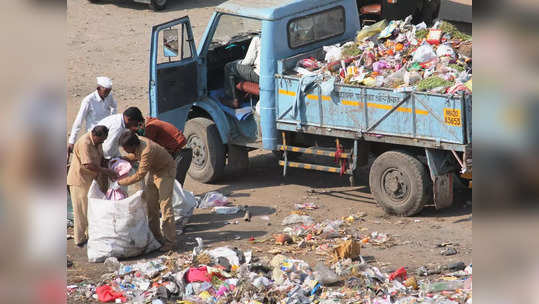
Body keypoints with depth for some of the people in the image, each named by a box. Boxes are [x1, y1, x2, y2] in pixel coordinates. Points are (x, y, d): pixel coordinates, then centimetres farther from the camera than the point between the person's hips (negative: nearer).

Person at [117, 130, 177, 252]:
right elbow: (135, 156, 13)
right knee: (150, 205, 8)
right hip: (154, 172, 9)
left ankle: (170, 241, -11)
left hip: (166, 171, -9)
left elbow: (139, 176, -31)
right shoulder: (137, 142, -10)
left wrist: (120, 182, -23)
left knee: (165, 205, -13)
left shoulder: (147, 152, -37)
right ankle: (156, 236, 16)